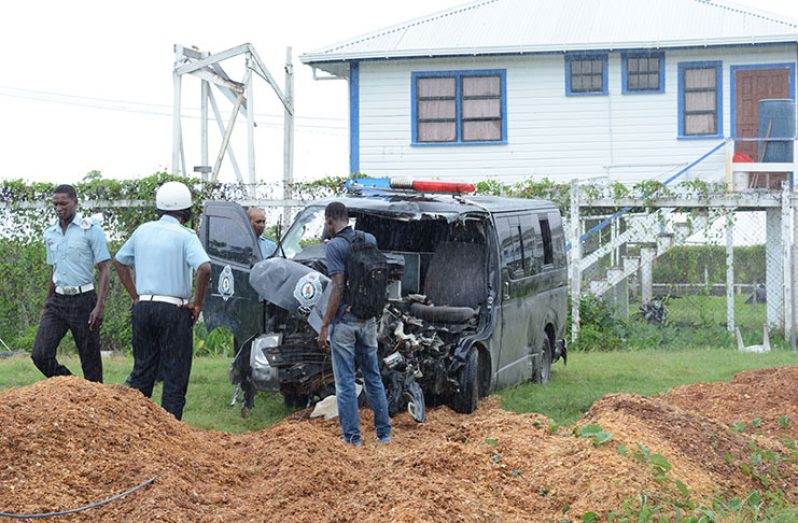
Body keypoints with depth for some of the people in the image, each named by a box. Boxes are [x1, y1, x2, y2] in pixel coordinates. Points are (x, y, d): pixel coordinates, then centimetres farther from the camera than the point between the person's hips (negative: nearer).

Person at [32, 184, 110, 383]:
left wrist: (99, 306, -16)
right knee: (40, 354, -9)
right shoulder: (50, 233, 12)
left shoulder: (91, 230, -5)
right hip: (58, 301, 5)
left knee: (90, 361, 0)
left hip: (83, 301, -5)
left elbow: (103, 270, -7)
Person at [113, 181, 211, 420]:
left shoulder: (143, 231, 9)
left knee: (142, 371, 14)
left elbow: (119, 261, 20)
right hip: (174, 310, -5)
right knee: (175, 376, 1)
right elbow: (204, 268, -23)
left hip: (143, 307, 5)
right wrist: (197, 303, -11)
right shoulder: (185, 236, -9)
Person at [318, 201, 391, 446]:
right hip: (368, 319, 6)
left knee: (345, 381, 0)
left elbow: (338, 288, -18)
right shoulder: (370, 240, 7)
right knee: (373, 376, 15)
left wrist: (324, 327, -16)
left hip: (344, 320, -6)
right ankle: (384, 432, 19)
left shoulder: (335, 246, -13)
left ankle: (352, 437, 1)